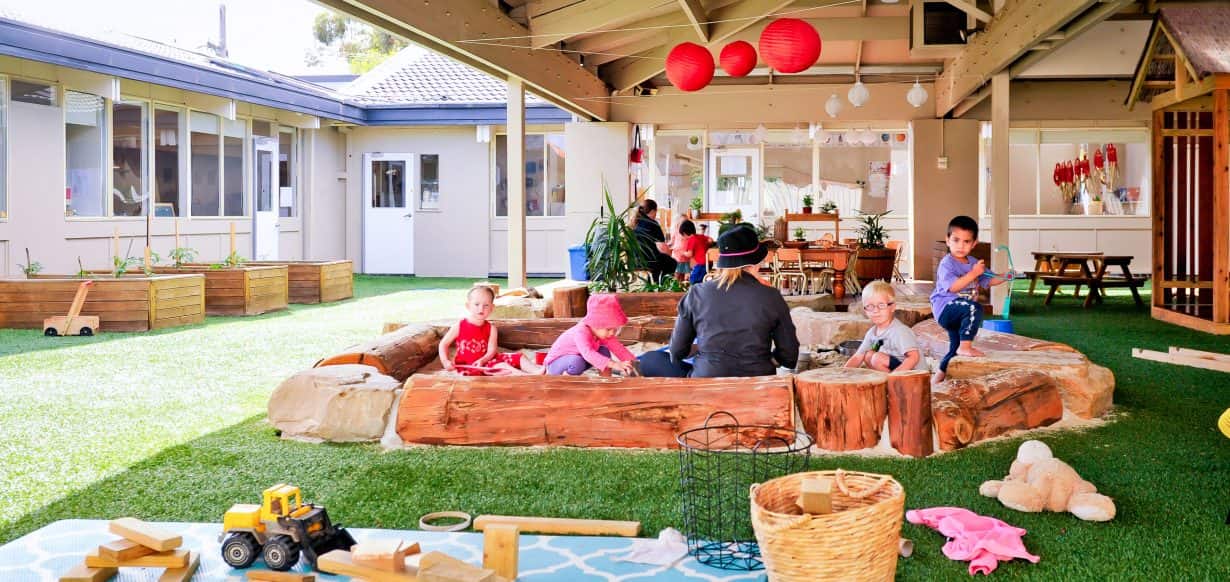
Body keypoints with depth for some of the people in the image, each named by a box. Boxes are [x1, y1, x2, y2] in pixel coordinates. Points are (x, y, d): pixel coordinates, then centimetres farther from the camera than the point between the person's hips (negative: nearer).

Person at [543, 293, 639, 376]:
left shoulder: (602, 332, -11)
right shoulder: (581, 332, -36)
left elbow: (617, 346, -9)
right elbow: (588, 353, -51)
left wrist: (632, 361, -24)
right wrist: (613, 364, -60)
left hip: (578, 358, 8)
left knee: (604, 352, -3)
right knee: (577, 362, -39)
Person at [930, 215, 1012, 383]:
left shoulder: (973, 263, 9)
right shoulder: (947, 263, -15)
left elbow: (987, 280, 21)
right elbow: (953, 287, -27)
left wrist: (1003, 277, 5)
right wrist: (973, 273, -28)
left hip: (959, 314, 9)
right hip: (946, 307, -9)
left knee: (956, 346, 20)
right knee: (975, 308, -35)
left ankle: (942, 372, 40)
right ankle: (966, 346, -28)